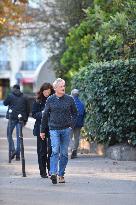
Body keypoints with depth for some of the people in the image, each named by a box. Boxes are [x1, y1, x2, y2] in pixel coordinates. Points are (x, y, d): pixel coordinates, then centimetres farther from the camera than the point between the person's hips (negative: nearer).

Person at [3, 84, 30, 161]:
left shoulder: (11, 96, -3)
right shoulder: (24, 98, 8)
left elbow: (5, 103, 8)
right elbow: (28, 109, 10)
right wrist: (25, 119, 17)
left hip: (12, 118, -3)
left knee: (9, 134, 8)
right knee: (19, 136, 7)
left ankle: (12, 150, -11)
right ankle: (18, 155, 4)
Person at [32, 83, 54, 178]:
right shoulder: (38, 101, 3)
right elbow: (34, 114, 3)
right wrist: (42, 114, -14)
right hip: (41, 128, 1)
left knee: (51, 149, -7)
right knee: (42, 151, 4)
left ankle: (51, 170, 6)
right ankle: (43, 171, 12)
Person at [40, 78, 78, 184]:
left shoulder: (69, 99, 4)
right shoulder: (50, 100, 3)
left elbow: (74, 113, 14)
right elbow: (45, 115, 9)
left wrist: (72, 124, -1)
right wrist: (42, 130, 10)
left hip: (66, 129, 2)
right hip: (54, 129, -1)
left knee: (64, 153, 6)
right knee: (55, 151, -16)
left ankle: (61, 174, 15)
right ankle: (53, 173, -24)